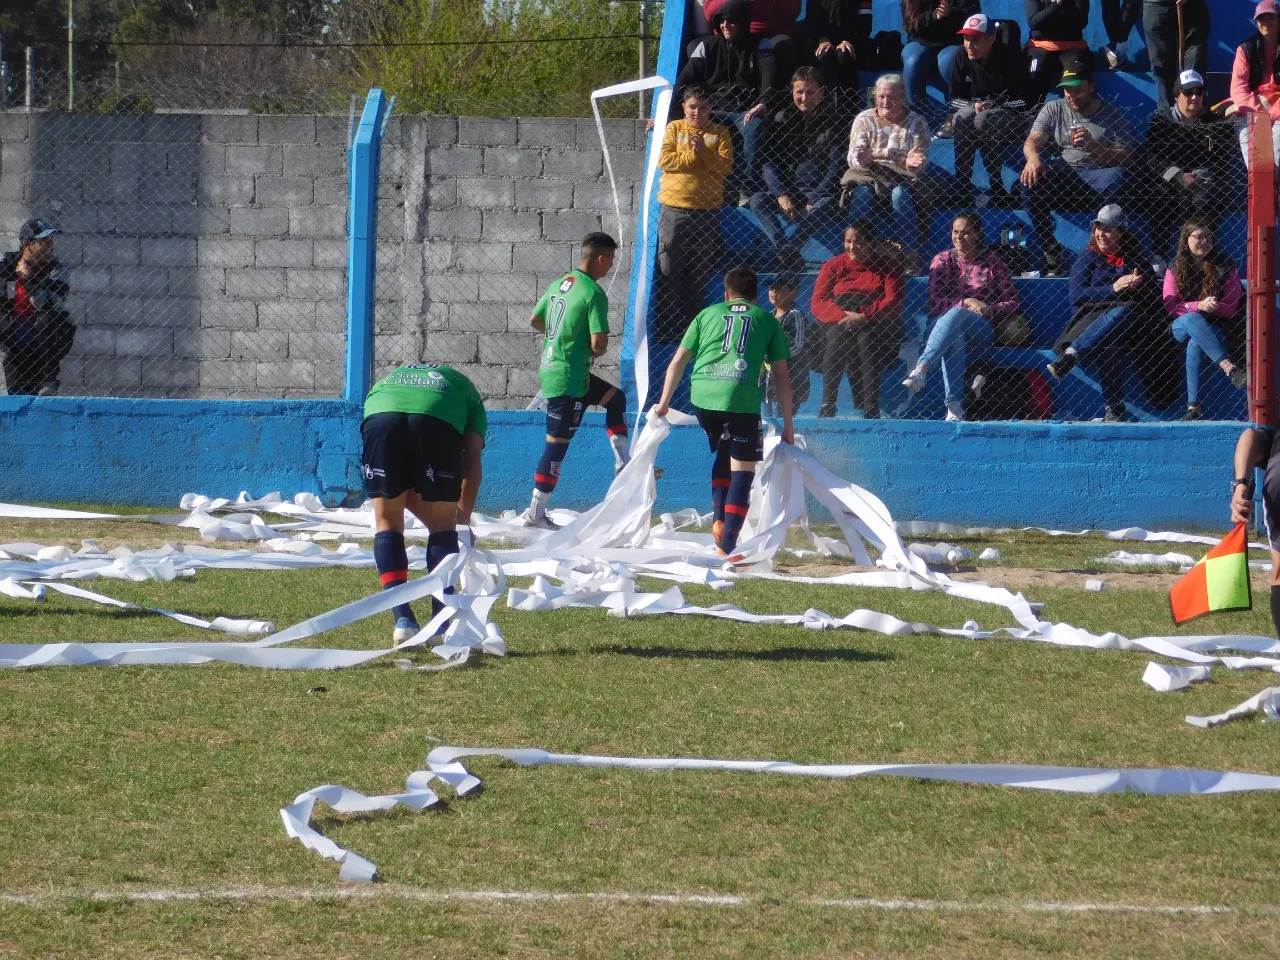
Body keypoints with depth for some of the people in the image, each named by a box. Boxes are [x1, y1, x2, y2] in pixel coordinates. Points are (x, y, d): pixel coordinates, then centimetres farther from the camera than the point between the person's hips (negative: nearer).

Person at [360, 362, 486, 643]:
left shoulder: (388, 380, 44)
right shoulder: (466, 391, 38)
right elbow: (472, 462, 24)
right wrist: (464, 518, 31)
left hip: (379, 415, 2)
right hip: (437, 420, -2)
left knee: (388, 522, 18)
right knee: (443, 525, 17)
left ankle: (403, 620, 8)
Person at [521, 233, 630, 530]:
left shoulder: (559, 284, 8)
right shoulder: (593, 294, -17)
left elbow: (535, 321, 19)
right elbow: (598, 344, -21)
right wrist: (597, 350, 1)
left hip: (549, 368, 9)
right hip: (568, 377, -9)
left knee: (615, 397, 23)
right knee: (557, 444, -3)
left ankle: (623, 465, 24)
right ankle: (535, 513, 0)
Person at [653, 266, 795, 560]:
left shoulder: (708, 314, 23)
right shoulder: (768, 320, 19)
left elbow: (678, 362, 19)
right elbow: (781, 376, 16)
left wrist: (664, 403, 26)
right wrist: (788, 425, 19)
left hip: (702, 396, 3)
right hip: (742, 399, -3)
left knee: (723, 452, 28)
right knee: (743, 469, 2)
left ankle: (719, 519, 14)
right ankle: (727, 546, -7)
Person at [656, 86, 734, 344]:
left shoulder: (720, 134, 8)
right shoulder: (674, 129, 7)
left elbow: (725, 166, -4)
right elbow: (663, 160, -6)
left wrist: (703, 150, -17)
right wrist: (693, 155, -12)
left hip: (707, 212, 1)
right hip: (674, 209, -1)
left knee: (700, 275, 4)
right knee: (669, 273, -2)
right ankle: (667, 329, 2)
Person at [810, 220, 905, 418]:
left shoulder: (888, 266, 9)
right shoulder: (833, 266, 13)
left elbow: (894, 302, -6)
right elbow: (817, 304, 1)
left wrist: (863, 316, -22)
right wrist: (844, 316, -19)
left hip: (876, 324, -1)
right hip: (837, 323, 1)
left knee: (866, 338, -37)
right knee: (839, 335, -35)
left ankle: (870, 407, -44)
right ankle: (827, 404, -42)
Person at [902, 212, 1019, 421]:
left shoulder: (992, 262, 9)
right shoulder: (942, 261, 11)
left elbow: (1012, 303, 7)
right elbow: (934, 303, 1)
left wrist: (989, 309, -14)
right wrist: (967, 302, -14)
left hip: (982, 329, -1)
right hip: (944, 324, 1)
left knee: (955, 314, -37)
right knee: (954, 337, -39)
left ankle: (922, 367, -53)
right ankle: (954, 406, -51)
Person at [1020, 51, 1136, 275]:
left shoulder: (1113, 115, 9)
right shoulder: (1053, 110, 15)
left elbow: (1126, 158, -2)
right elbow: (1033, 141, 2)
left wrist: (1093, 147, -18)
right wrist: (1034, 160, -23)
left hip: (1098, 178, -2)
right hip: (1063, 178, 2)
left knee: (1116, 177, -36)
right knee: (1030, 179, -29)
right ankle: (1051, 254, -27)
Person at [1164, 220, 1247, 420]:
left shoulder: (1225, 266, 1)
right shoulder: (1175, 269, 3)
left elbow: (1231, 308, -2)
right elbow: (1170, 306, -7)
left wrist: (1216, 307, -25)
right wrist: (1199, 306, -25)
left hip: (1216, 327, 0)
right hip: (1182, 326, 0)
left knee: (1195, 345, -37)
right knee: (1192, 319, -39)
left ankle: (1193, 406, -43)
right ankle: (1229, 368, -54)